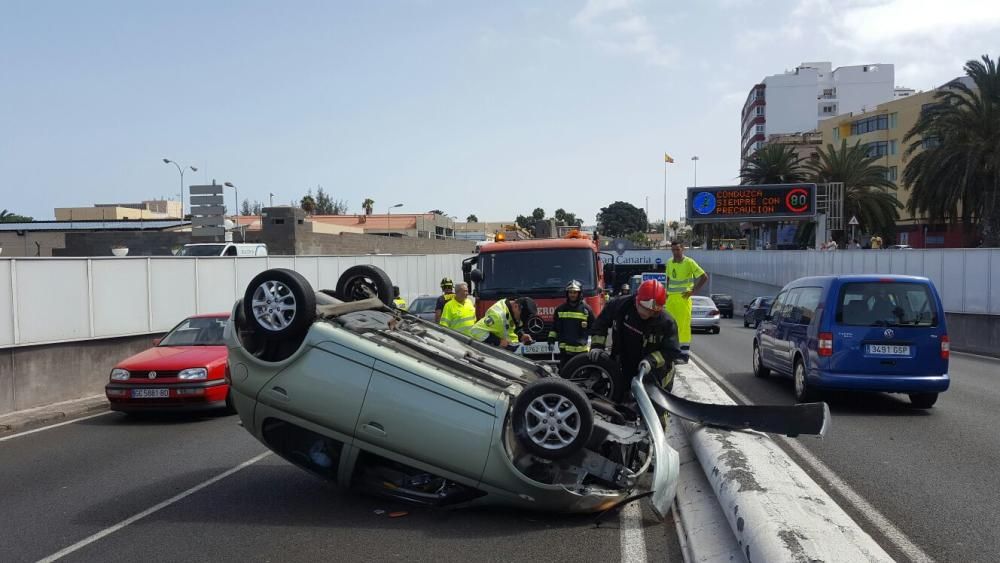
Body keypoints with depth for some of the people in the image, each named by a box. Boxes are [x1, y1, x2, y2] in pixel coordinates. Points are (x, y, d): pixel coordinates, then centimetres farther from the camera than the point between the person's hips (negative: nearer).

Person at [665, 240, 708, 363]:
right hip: (670, 298, 6)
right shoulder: (669, 263, 10)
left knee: (684, 326, -5)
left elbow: (704, 277, -8)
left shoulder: (689, 262, -8)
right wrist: (667, 291, 14)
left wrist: (693, 291, -10)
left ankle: (684, 355, -1)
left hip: (683, 298, -6)